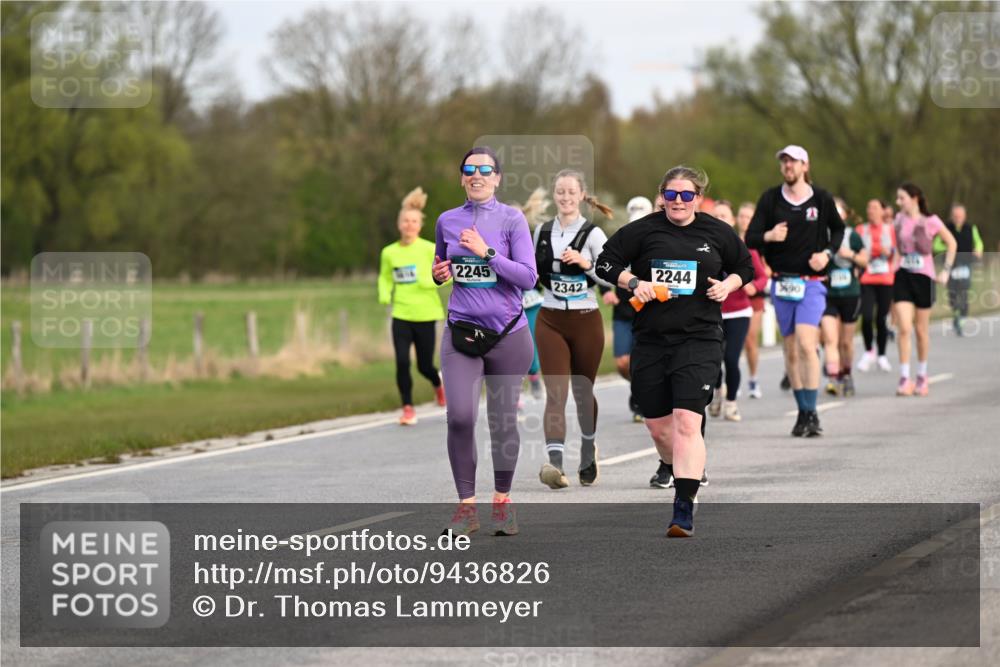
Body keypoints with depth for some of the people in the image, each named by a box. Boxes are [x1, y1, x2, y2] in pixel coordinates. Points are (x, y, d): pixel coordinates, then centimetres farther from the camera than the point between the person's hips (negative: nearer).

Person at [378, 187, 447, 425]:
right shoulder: (389, 252, 2)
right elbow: (385, 278, 16)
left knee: (424, 366, 6)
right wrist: (385, 295, -3)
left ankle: (438, 383, 43)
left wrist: (431, 281, -22)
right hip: (401, 315, 2)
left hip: (425, 315, -2)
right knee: (402, 362, -12)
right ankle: (408, 408, 2)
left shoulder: (429, 249, -7)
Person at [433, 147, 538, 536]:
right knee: (460, 417, -14)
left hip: (508, 334, -1)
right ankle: (466, 506, -6)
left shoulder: (512, 219, -3)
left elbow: (528, 277, -10)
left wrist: (486, 252, -18)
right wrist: (439, 274, 1)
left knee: (504, 420, 6)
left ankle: (502, 501, 22)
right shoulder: (447, 222, 7)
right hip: (461, 333, 1)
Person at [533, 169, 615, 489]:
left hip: (585, 320, -2)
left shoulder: (592, 234, -6)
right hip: (550, 321, 2)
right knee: (555, 393, -13)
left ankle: (588, 455, 37)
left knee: (583, 391, 13)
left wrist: (586, 263, -25)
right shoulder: (542, 232, 6)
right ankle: (555, 463, -25)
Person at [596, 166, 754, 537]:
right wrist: (634, 282, -11)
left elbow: (745, 267, 19)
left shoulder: (717, 233, 4)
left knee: (687, 422, -16)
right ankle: (680, 475, 39)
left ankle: (684, 511, -18)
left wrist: (728, 284, -1)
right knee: (657, 424, 10)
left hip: (699, 339, -2)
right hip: (650, 340, 2)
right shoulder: (643, 231, 0)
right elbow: (605, 263, 4)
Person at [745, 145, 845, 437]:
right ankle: (803, 413, 17)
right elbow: (750, 238, -1)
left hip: (812, 282, -3)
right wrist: (768, 236, -23)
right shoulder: (770, 199, 2)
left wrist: (827, 253, -2)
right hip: (782, 281, 3)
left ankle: (812, 413, -15)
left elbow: (838, 229, 17)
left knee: (806, 343, -18)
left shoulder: (821, 199, 0)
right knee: (791, 349, 7)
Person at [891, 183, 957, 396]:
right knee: (904, 328, -11)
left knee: (921, 329, 8)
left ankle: (922, 376, 24)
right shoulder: (899, 219, 4)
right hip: (903, 276, 2)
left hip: (923, 277, -2)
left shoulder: (931, 221, -6)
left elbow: (952, 244, 3)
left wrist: (946, 271, -1)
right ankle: (904, 378, -10)